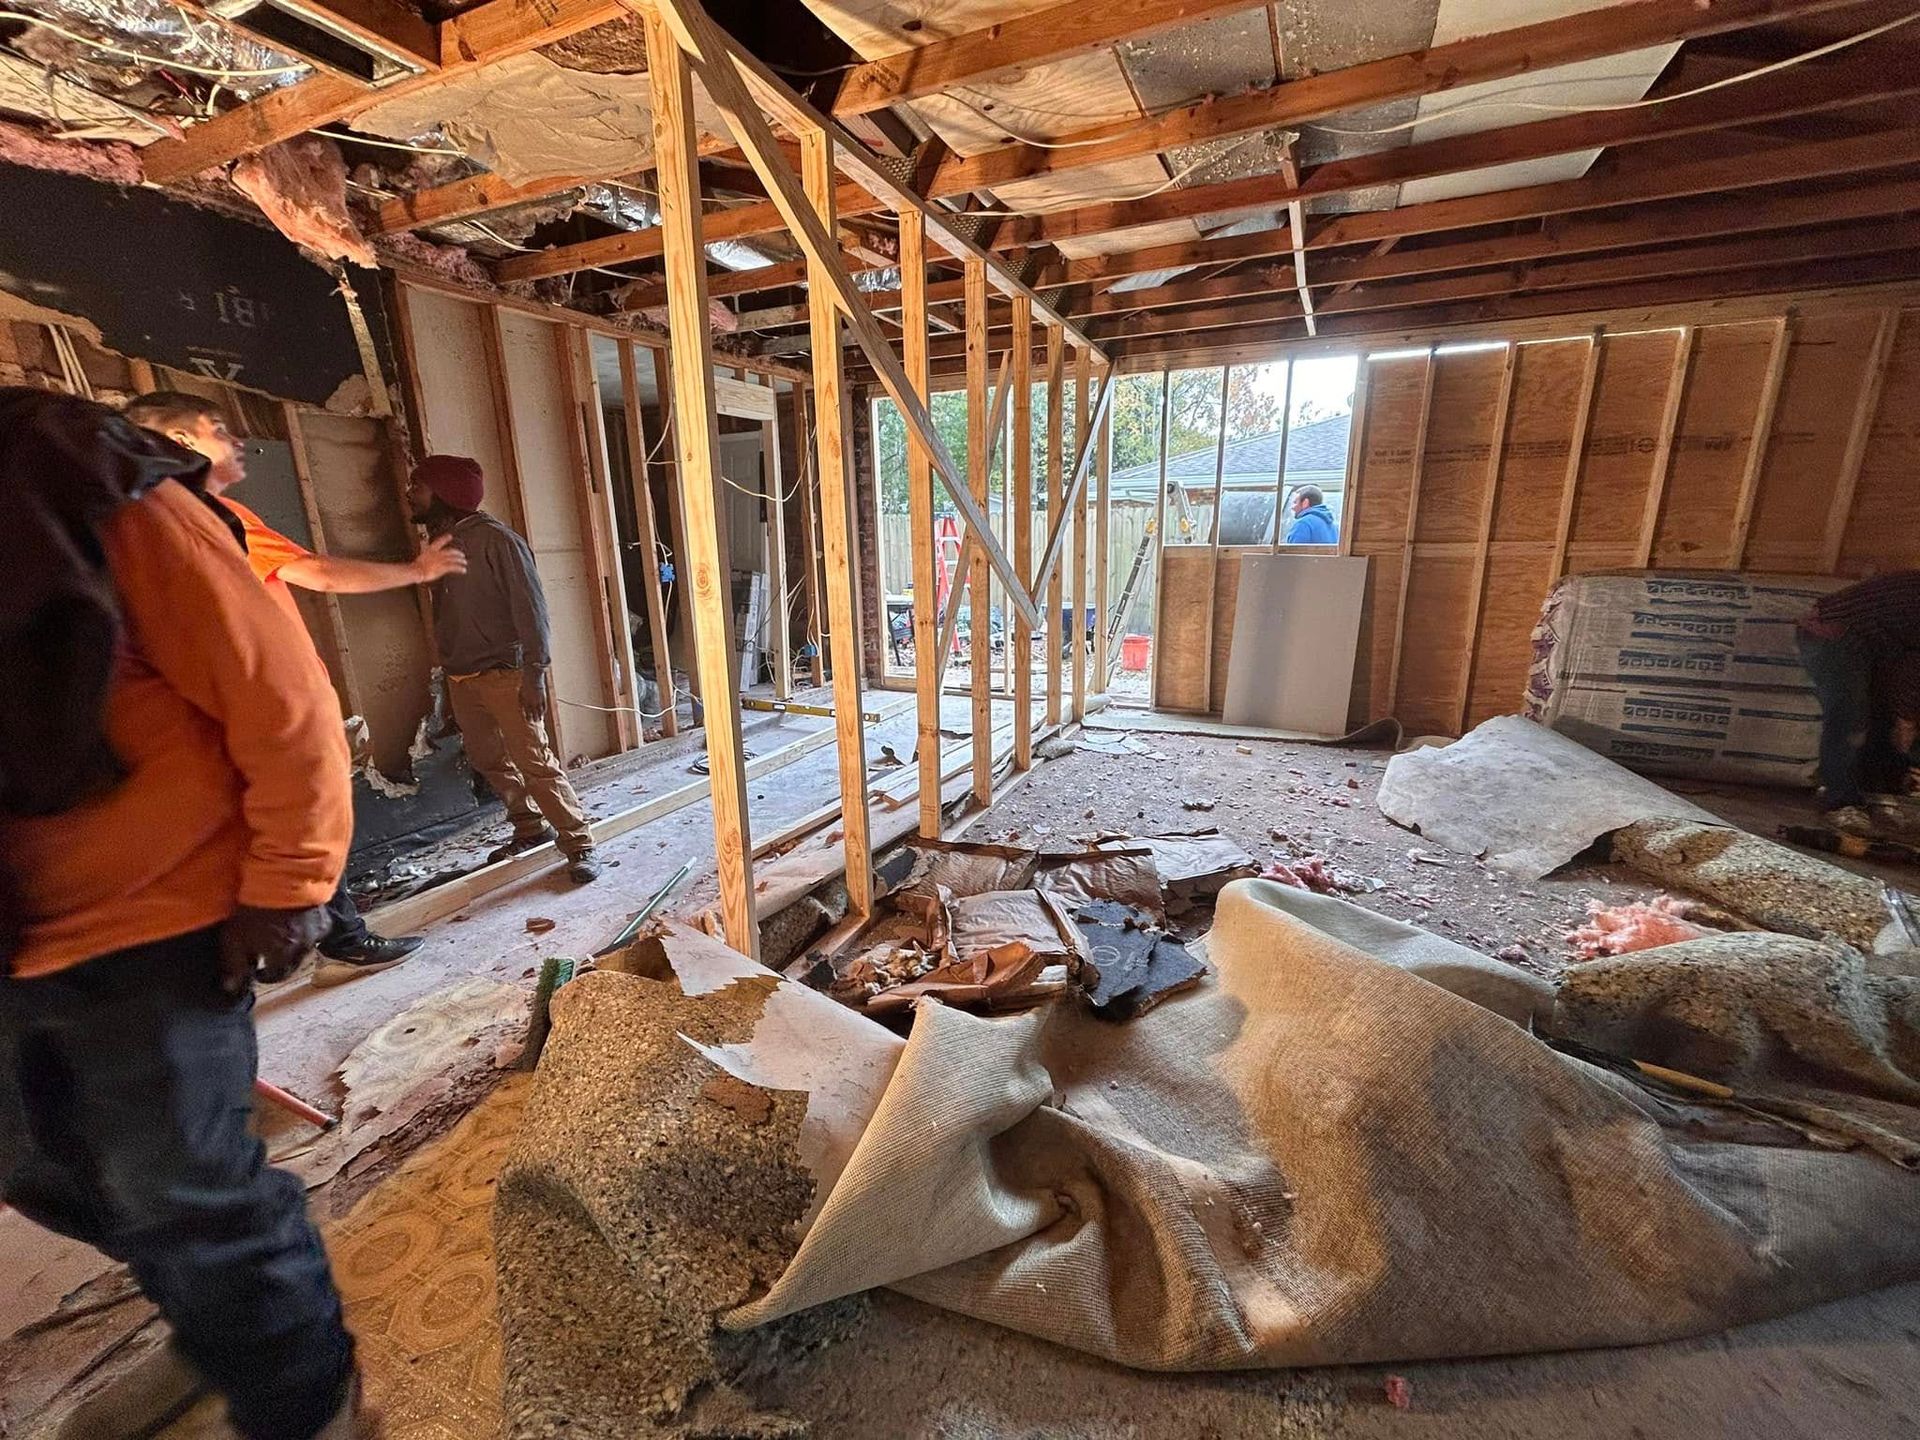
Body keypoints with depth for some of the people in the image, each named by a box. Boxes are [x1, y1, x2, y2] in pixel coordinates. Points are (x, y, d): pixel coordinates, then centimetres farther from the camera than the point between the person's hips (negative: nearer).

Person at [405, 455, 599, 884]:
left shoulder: (495, 540, -13)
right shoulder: (439, 541, 12)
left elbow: (531, 607, -16)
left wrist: (534, 674, -21)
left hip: (503, 674, -8)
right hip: (460, 678, 8)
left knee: (534, 761, -10)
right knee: (490, 760, 13)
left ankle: (579, 846, -4)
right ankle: (529, 828, 29)